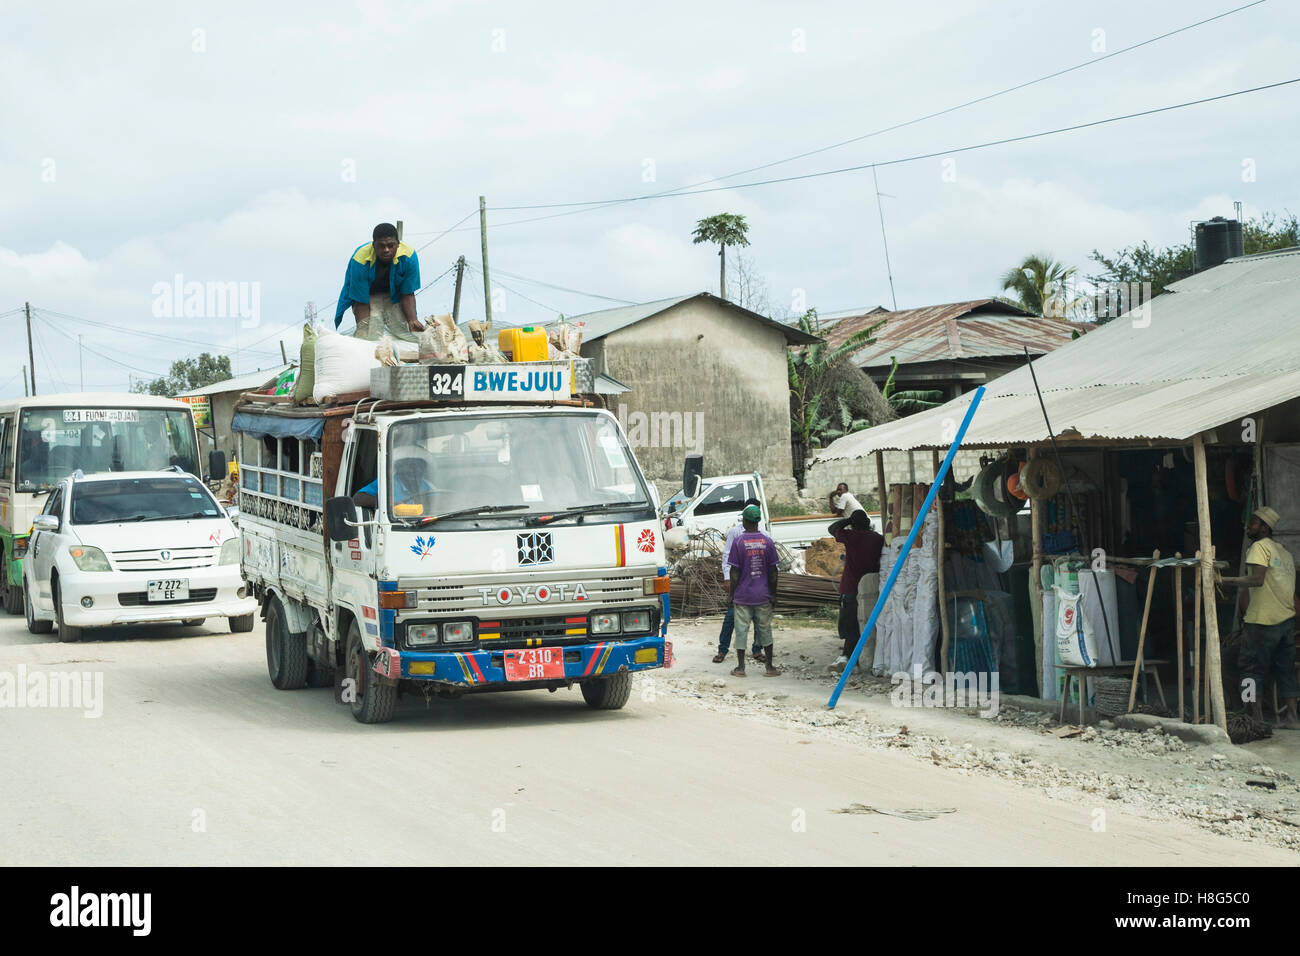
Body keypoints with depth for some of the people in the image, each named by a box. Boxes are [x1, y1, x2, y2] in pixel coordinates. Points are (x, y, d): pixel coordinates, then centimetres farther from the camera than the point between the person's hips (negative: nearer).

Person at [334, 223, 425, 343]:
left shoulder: (409, 256, -24)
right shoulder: (360, 260, -29)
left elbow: (408, 295, -13)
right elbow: (362, 302, -22)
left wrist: (412, 320, -30)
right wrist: (364, 329, -33)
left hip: (395, 297, 2)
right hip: (368, 298, -2)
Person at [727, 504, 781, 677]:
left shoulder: (738, 541, -9)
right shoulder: (767, 541, -1)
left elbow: (734, 572, -8)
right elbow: (773, 571, 2)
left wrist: (731, 593, 2)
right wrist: (773, 593, 11)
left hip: (743, 596, -2)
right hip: (763, 596, 2)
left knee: (741, 630, 4)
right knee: (765, 629, 10)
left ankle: (740, 668, 7)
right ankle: (769, 667, 12)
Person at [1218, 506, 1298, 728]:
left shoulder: (1259, 547, -8)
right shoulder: (1284, 551, 18)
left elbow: (1257, 579, -22)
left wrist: (1226, 580, -19)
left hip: (1263, 619, -8)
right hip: (1287, 618, 8)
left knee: (1253, 666, -1)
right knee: (1285, 668, 10)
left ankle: (1256, 714, -4)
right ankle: (1291, 715, 8)